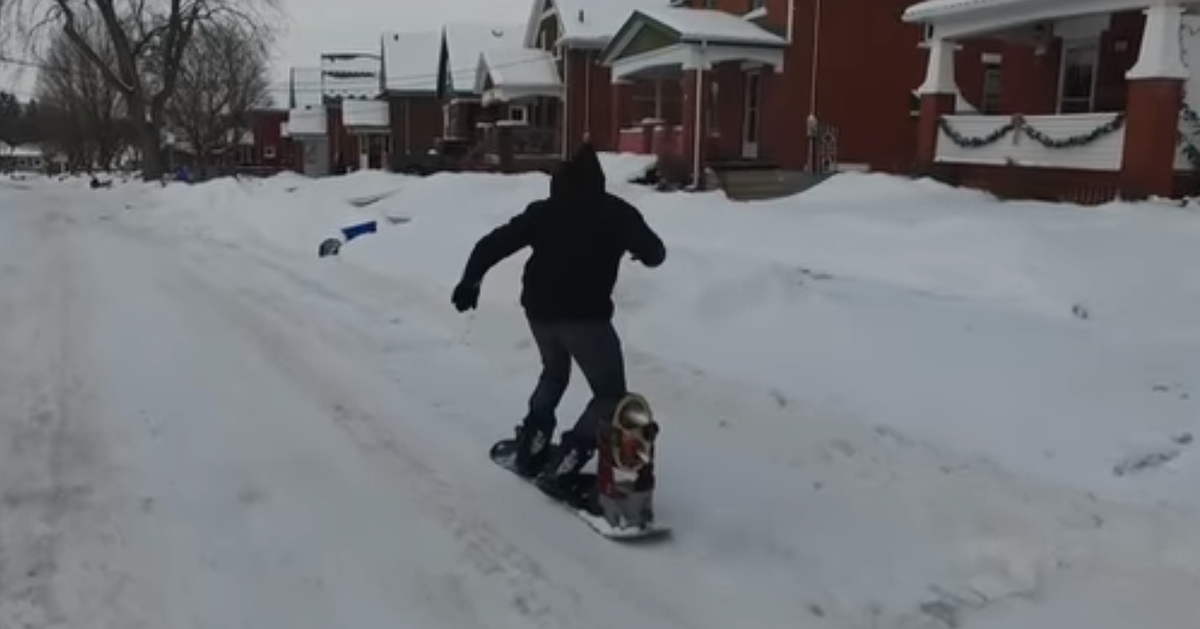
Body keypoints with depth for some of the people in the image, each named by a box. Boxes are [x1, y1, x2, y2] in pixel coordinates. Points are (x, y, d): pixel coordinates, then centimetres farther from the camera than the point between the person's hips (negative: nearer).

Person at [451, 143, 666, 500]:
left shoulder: (543, 211, 11)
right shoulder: (615, 212, 3)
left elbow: (494, 243, 8)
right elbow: (654, 254, 9)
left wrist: (471, 280, 17)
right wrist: (642, 247, 31)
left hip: (539, 310, 5)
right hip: (584, 313, -5)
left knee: (554, 373, 32)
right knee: (611, 393, 6)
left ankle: (531, 448, 27)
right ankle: (563, 466, -6)